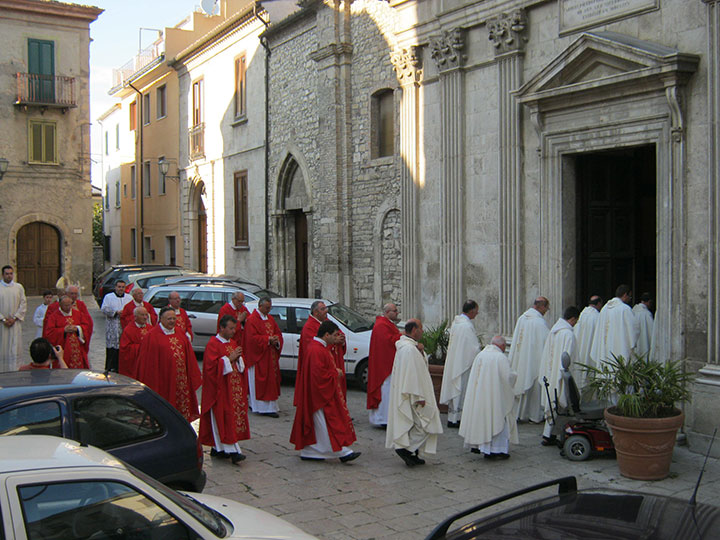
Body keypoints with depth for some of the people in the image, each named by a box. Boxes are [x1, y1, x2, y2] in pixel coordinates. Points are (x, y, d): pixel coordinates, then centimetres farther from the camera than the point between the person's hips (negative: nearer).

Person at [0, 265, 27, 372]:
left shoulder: (19, 287, 5)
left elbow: (23, 305, 2)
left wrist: (14, 318, -7)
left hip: (15, 323, 1)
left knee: (14, 349, -2)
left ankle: (13, 371, 0)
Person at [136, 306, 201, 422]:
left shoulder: (180, 333, 10)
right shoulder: (152, 336, -7)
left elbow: (189, 356, 15)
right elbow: (148, 361, -8)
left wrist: (195, 374, 13)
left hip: (181, 381, 5)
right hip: (163, 380, -5)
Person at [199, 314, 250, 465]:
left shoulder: (233, 343, 15)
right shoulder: (213, 344, -9)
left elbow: (240, 365, 19)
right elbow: (211, 366, -18)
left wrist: (238, 358, -3)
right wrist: (229, 358, -19)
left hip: (234, 388, 8)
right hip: (220, 389, -8)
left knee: (234, 416, 7)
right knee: (224, 418, -9)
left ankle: (217, 448, 16)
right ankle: (232, 451, -11)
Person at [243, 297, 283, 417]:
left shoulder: (270, 319, 14)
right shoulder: (252, 320, -11)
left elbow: (278, 333, 15)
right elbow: (252, 338, -18)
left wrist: (276, 340, -7)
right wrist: (268, 340, -20)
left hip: (270, 356, 8)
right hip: (258, 356, -8)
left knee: (271, 379, 8)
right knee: (260, 382, -5)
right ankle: (265, 408, -3)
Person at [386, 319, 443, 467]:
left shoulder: (404, 345, 13)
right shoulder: (410, 349, -21)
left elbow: (421, 364, 20)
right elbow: (412, 374, -24)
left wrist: (420, 352, 1)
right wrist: (419, 396, -22)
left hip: (405, 396, 11)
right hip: (411, 395, -11)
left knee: (413, 424, 15)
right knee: (425, 423, -4)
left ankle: (412, 454, 19)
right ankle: (405, 448, -6)